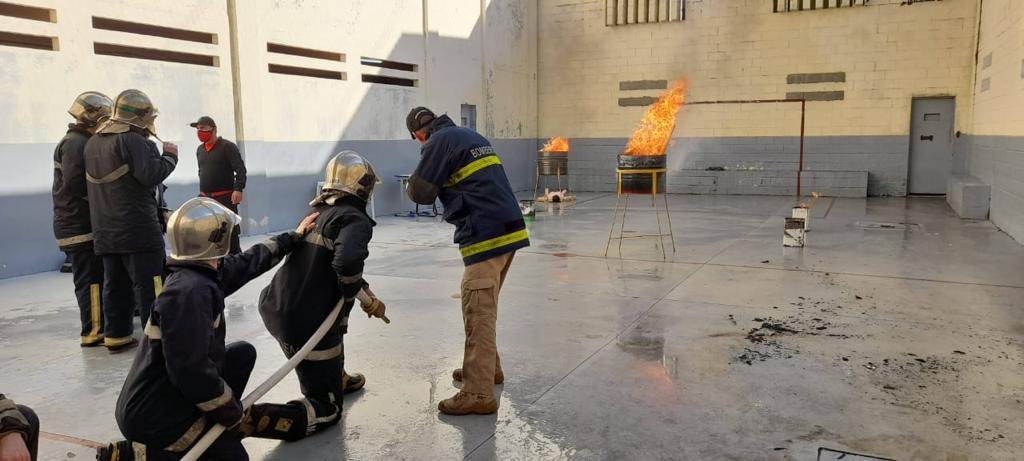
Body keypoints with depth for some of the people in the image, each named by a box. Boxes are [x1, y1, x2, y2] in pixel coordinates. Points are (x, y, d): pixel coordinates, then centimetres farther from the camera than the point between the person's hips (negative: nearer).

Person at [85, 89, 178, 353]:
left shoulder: (93, 143, 14)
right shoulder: (132, 140, -13)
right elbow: (152, 175, -21)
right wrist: (169, 156, -5)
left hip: (105, 231, 8)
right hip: (138, 229, -8)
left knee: (116, 283, 14)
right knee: (149, 285, -3)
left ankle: (116, 336, 20)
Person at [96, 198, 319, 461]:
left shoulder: (202, 274, 2)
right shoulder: (190, 291, -27)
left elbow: (248, 263, 19)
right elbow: (189, 368, -31)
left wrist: (294, 237, 29)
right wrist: (229, 410, -17)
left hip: (168, 398, 9)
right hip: (154, 416, -9)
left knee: (243, 353, 15)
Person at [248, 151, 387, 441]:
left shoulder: (318, 213, 13)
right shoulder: (355, 220, -11)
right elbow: (347, 263, -29)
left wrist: (359, 292, 20)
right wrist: (369, 301, -11)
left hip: (275, 308, 8)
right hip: (307, 324, -8)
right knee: (326, 409, 5)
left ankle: (336, 379, 46)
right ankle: (247, 418, -14)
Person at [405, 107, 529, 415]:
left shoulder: (440, 141, -5)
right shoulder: (473, 136, 21)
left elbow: (420, 193, -5)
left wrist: (413, 185, 16)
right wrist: (444, 187, 21)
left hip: (486, 237, -9)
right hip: (509, 230, 9)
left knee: (478, 314, -7)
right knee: (484, 308, 20)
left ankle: (479, 394, -5)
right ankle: (487, 367, 33)